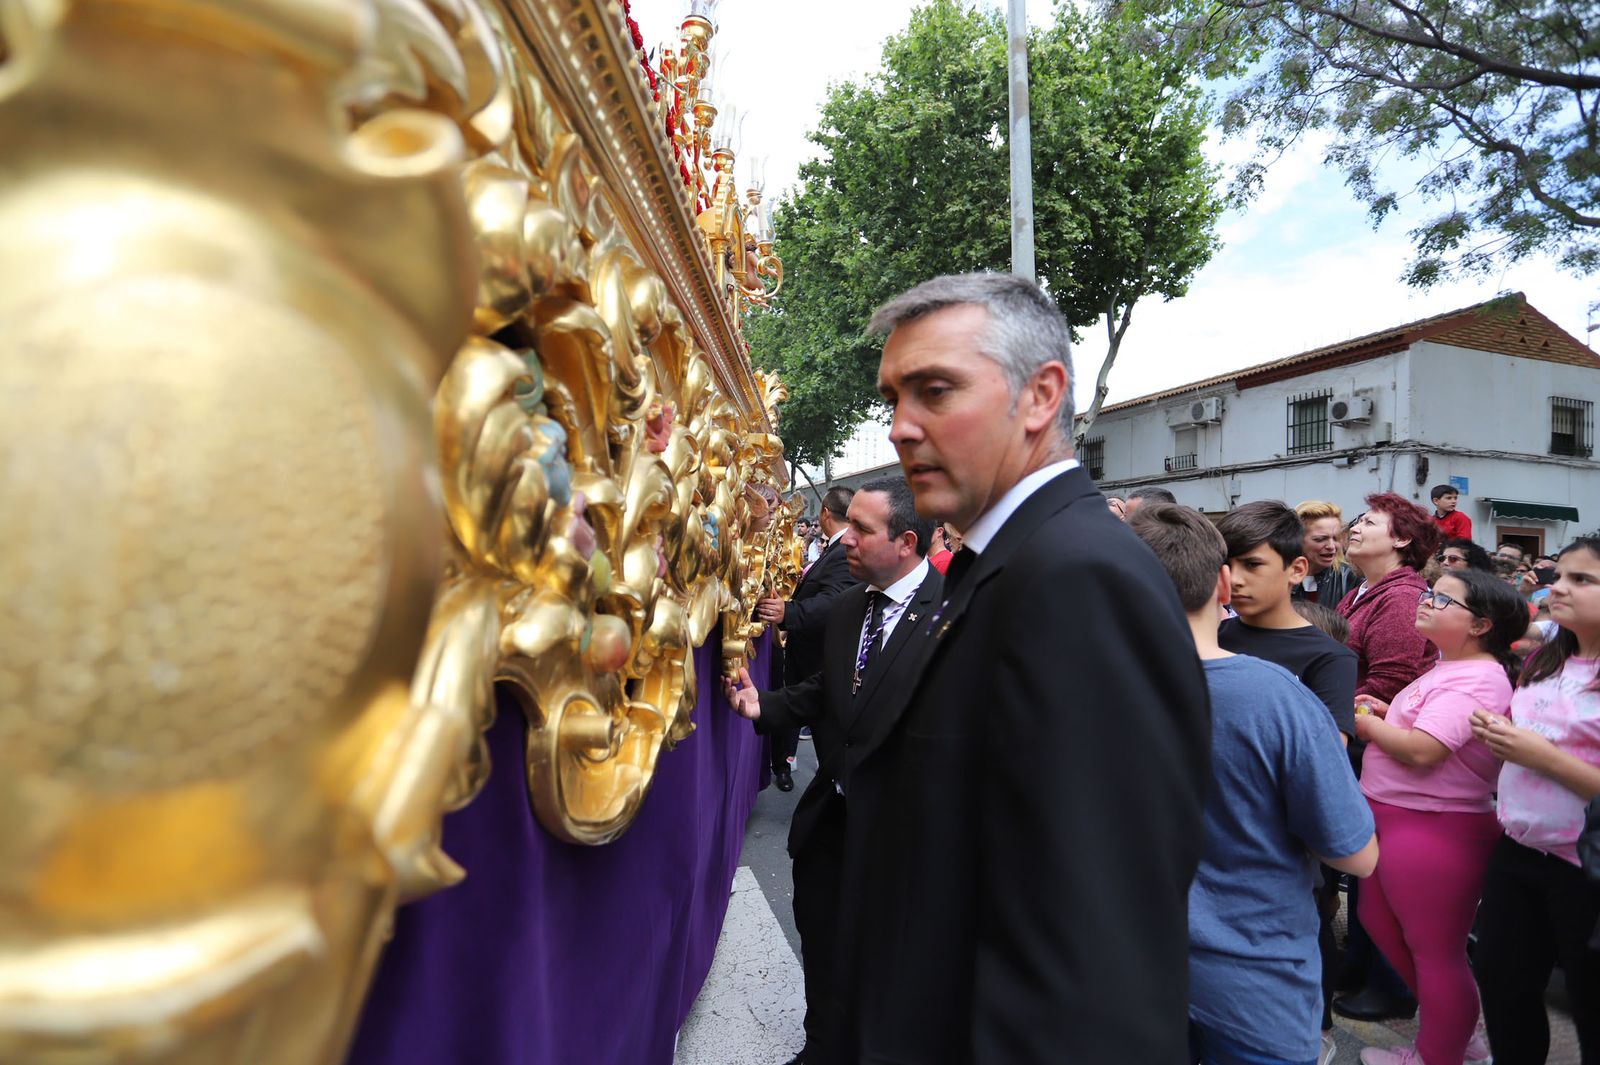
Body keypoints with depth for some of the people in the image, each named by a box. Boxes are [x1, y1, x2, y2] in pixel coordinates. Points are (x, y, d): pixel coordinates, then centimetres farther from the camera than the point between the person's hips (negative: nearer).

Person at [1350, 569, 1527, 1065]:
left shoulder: (1476, 680, -21)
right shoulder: (1449, 668, 12)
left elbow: (1422, 750, -28)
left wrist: (1368, 725, -12)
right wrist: (1385, 713, 4)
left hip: (1433, 831, -11)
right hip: (1395, 817, 11)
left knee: (1433, 949, 8)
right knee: (1380, 923, 22)